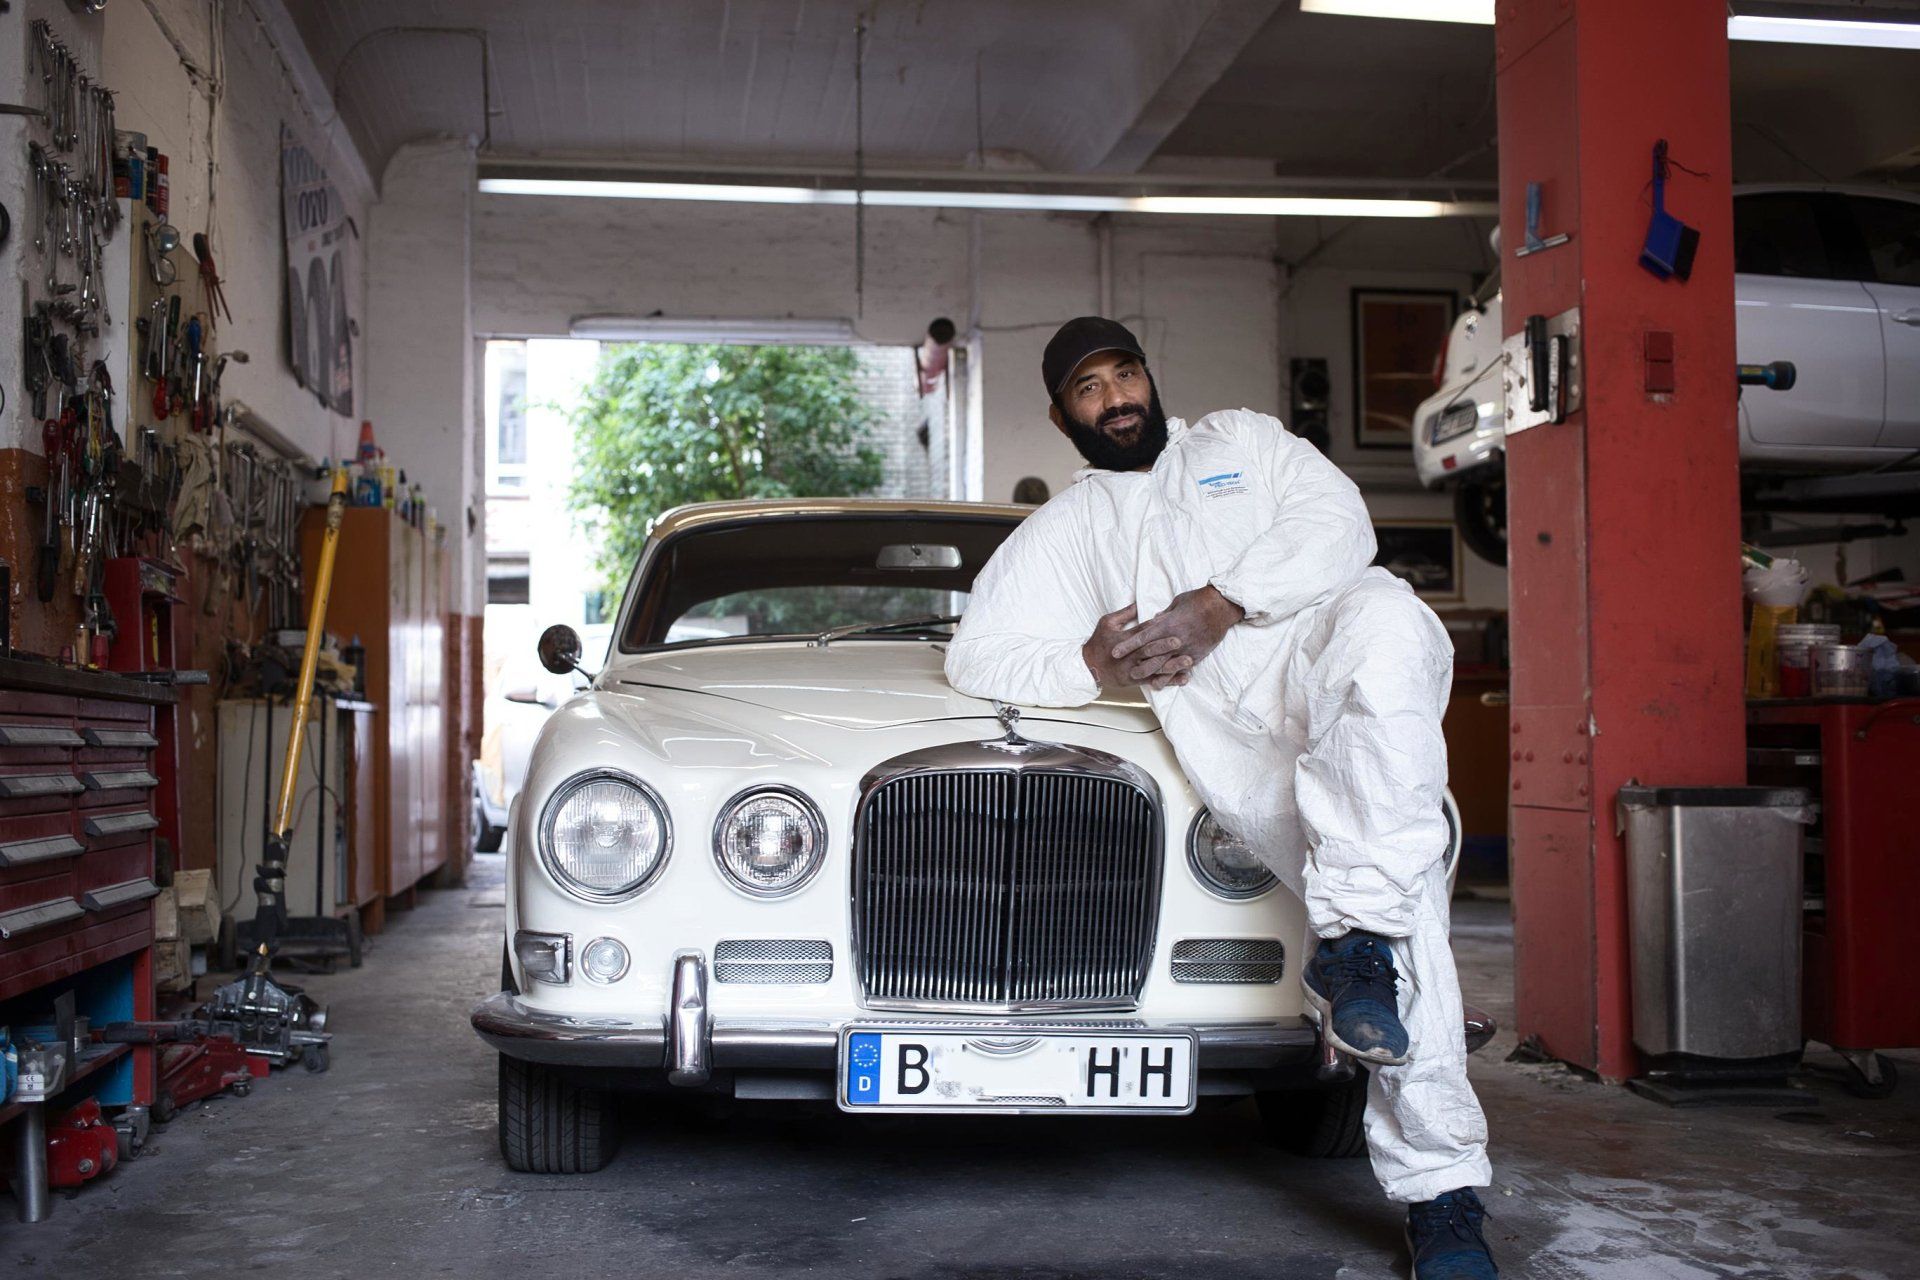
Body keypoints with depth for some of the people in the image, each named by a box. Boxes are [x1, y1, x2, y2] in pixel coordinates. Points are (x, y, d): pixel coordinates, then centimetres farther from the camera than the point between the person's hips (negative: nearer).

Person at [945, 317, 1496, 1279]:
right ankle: (1439, 1187, -19)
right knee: (1400, 897, -23)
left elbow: (1338, 525, 8)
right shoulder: (1063, 528, 28)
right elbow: (975, 658, 19)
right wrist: (1092, 666, 0)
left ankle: (1354, 945, -35)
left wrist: (1219, 605, -8)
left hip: (1331, 656, 0)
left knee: (1383, 623, -37)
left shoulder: (1245, 440, 27)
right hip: (1237, 742, 0)